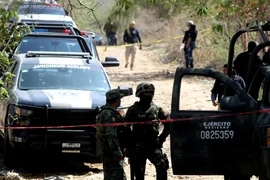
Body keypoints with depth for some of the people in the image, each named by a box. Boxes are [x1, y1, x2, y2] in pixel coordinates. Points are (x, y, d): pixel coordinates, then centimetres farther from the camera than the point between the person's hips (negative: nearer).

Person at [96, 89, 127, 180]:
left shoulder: (104, 112, 17)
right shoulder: (111, 115, -18)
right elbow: (111, 136, -24)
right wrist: (118, 154, -23)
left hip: (106, 152, 11)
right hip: (112, 153, -11)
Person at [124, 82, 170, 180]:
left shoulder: (156, 109, 6)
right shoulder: (133, 110, -2)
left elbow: (168, 124, 15)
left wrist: (162, 138, 6)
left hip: (153, 145, 2)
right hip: (138, 146, -2)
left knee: (162, 165, -19)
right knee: (139, 172, 4)